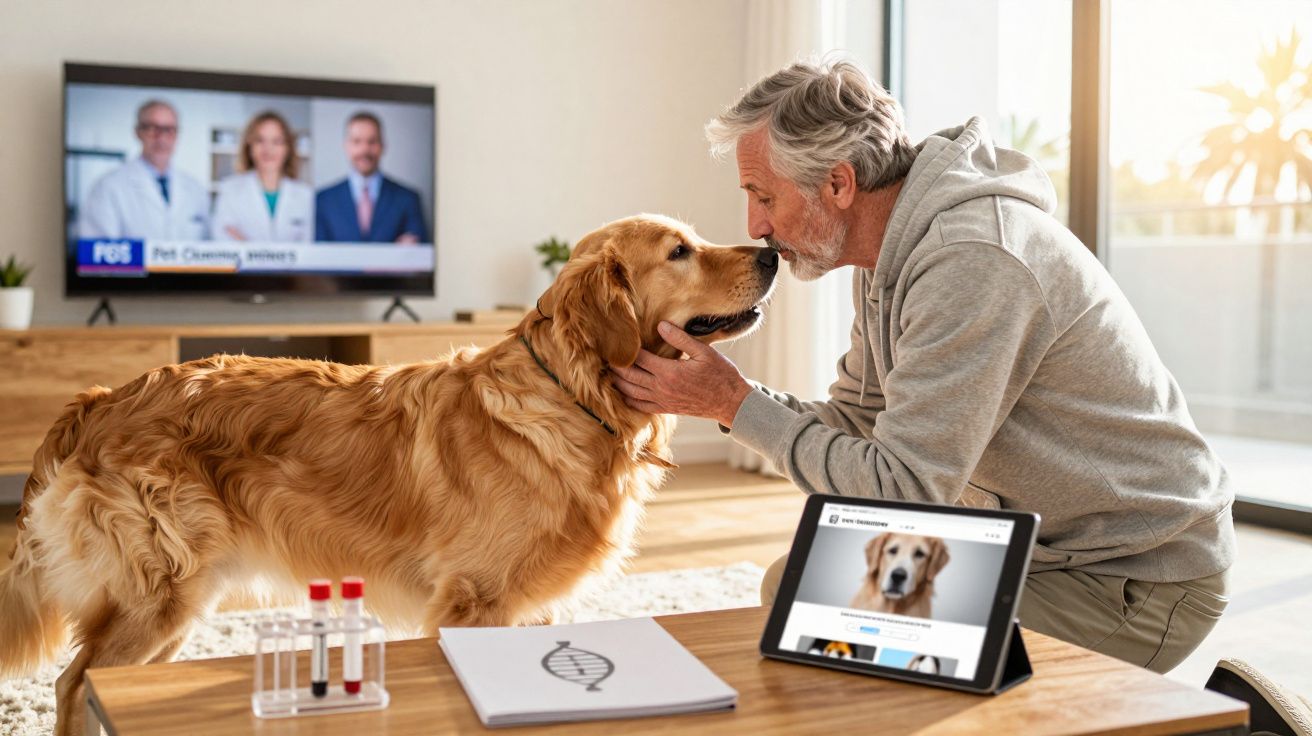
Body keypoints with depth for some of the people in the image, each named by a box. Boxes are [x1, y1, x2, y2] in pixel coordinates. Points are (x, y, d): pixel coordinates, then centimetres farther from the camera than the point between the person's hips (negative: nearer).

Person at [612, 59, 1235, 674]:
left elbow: (900, 491, -28)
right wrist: (718, 396, -3)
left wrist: (736, 405, -20)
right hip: (1031, 541, 9)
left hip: (1136, 585, -9)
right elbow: (852, 423, 11)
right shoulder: (889, 257, 4)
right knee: (795, 585, 1)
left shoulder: (973, 261, -28)